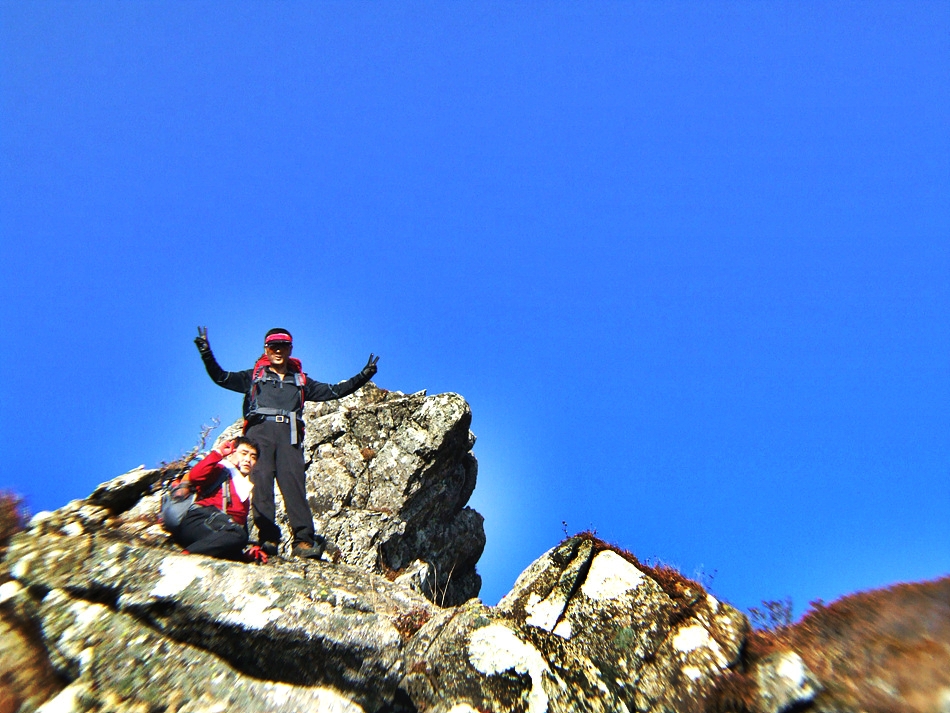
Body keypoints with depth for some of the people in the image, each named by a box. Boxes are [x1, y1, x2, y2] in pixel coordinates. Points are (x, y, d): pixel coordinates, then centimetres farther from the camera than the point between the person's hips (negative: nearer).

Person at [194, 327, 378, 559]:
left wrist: (363, 376, 18)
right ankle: (268, 538, -19)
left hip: (289, 434, 1)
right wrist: (206, 353, -2)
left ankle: (303, 540, -23)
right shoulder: (253, 376, 23)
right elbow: (221, 377, 12)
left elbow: (333, 391, 25)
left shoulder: (301, 381, 27)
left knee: (294, 483, -15)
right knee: (261, 481, -16)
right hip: (260, 429, 0)